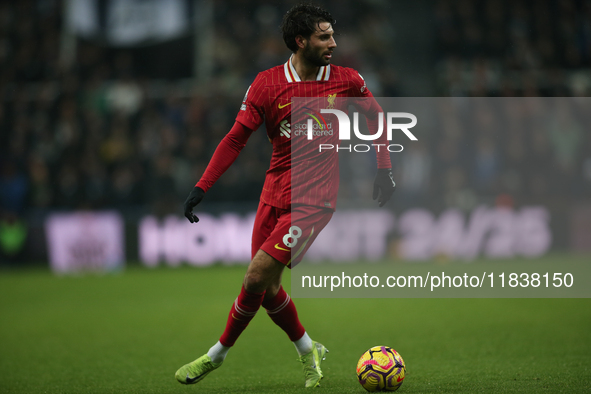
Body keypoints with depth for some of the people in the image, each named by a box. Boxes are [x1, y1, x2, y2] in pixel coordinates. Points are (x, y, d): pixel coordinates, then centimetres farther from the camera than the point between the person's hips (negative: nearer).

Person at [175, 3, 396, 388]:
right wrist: (201, 188, -7)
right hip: (274, 194, 3)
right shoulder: (267, 84, -3)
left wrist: (384, 169, 11)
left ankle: (218, 353, 5)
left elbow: (376, 118, 16)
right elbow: (236, 138, -1)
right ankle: (309, 350, 29)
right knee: (266, 288, 6)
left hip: (313, 201, -3)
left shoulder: (347, 81, -2)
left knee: (257, 277, -12)